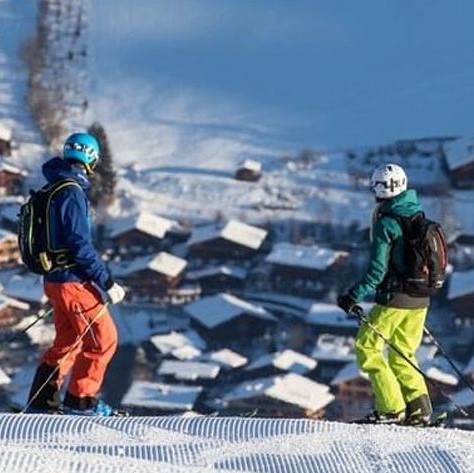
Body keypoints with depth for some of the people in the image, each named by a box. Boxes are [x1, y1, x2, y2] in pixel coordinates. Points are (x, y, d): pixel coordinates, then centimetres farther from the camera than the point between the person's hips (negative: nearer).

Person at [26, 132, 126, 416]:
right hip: (74, 282, -10)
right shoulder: (72, 192, -18)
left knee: (68, 341, 19)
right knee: (103, 339, -1)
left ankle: (42, 401, 20)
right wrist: (108, 283, -19)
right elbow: (81, 244, -22)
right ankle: (82, 400, 2)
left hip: (54, 279, 10)